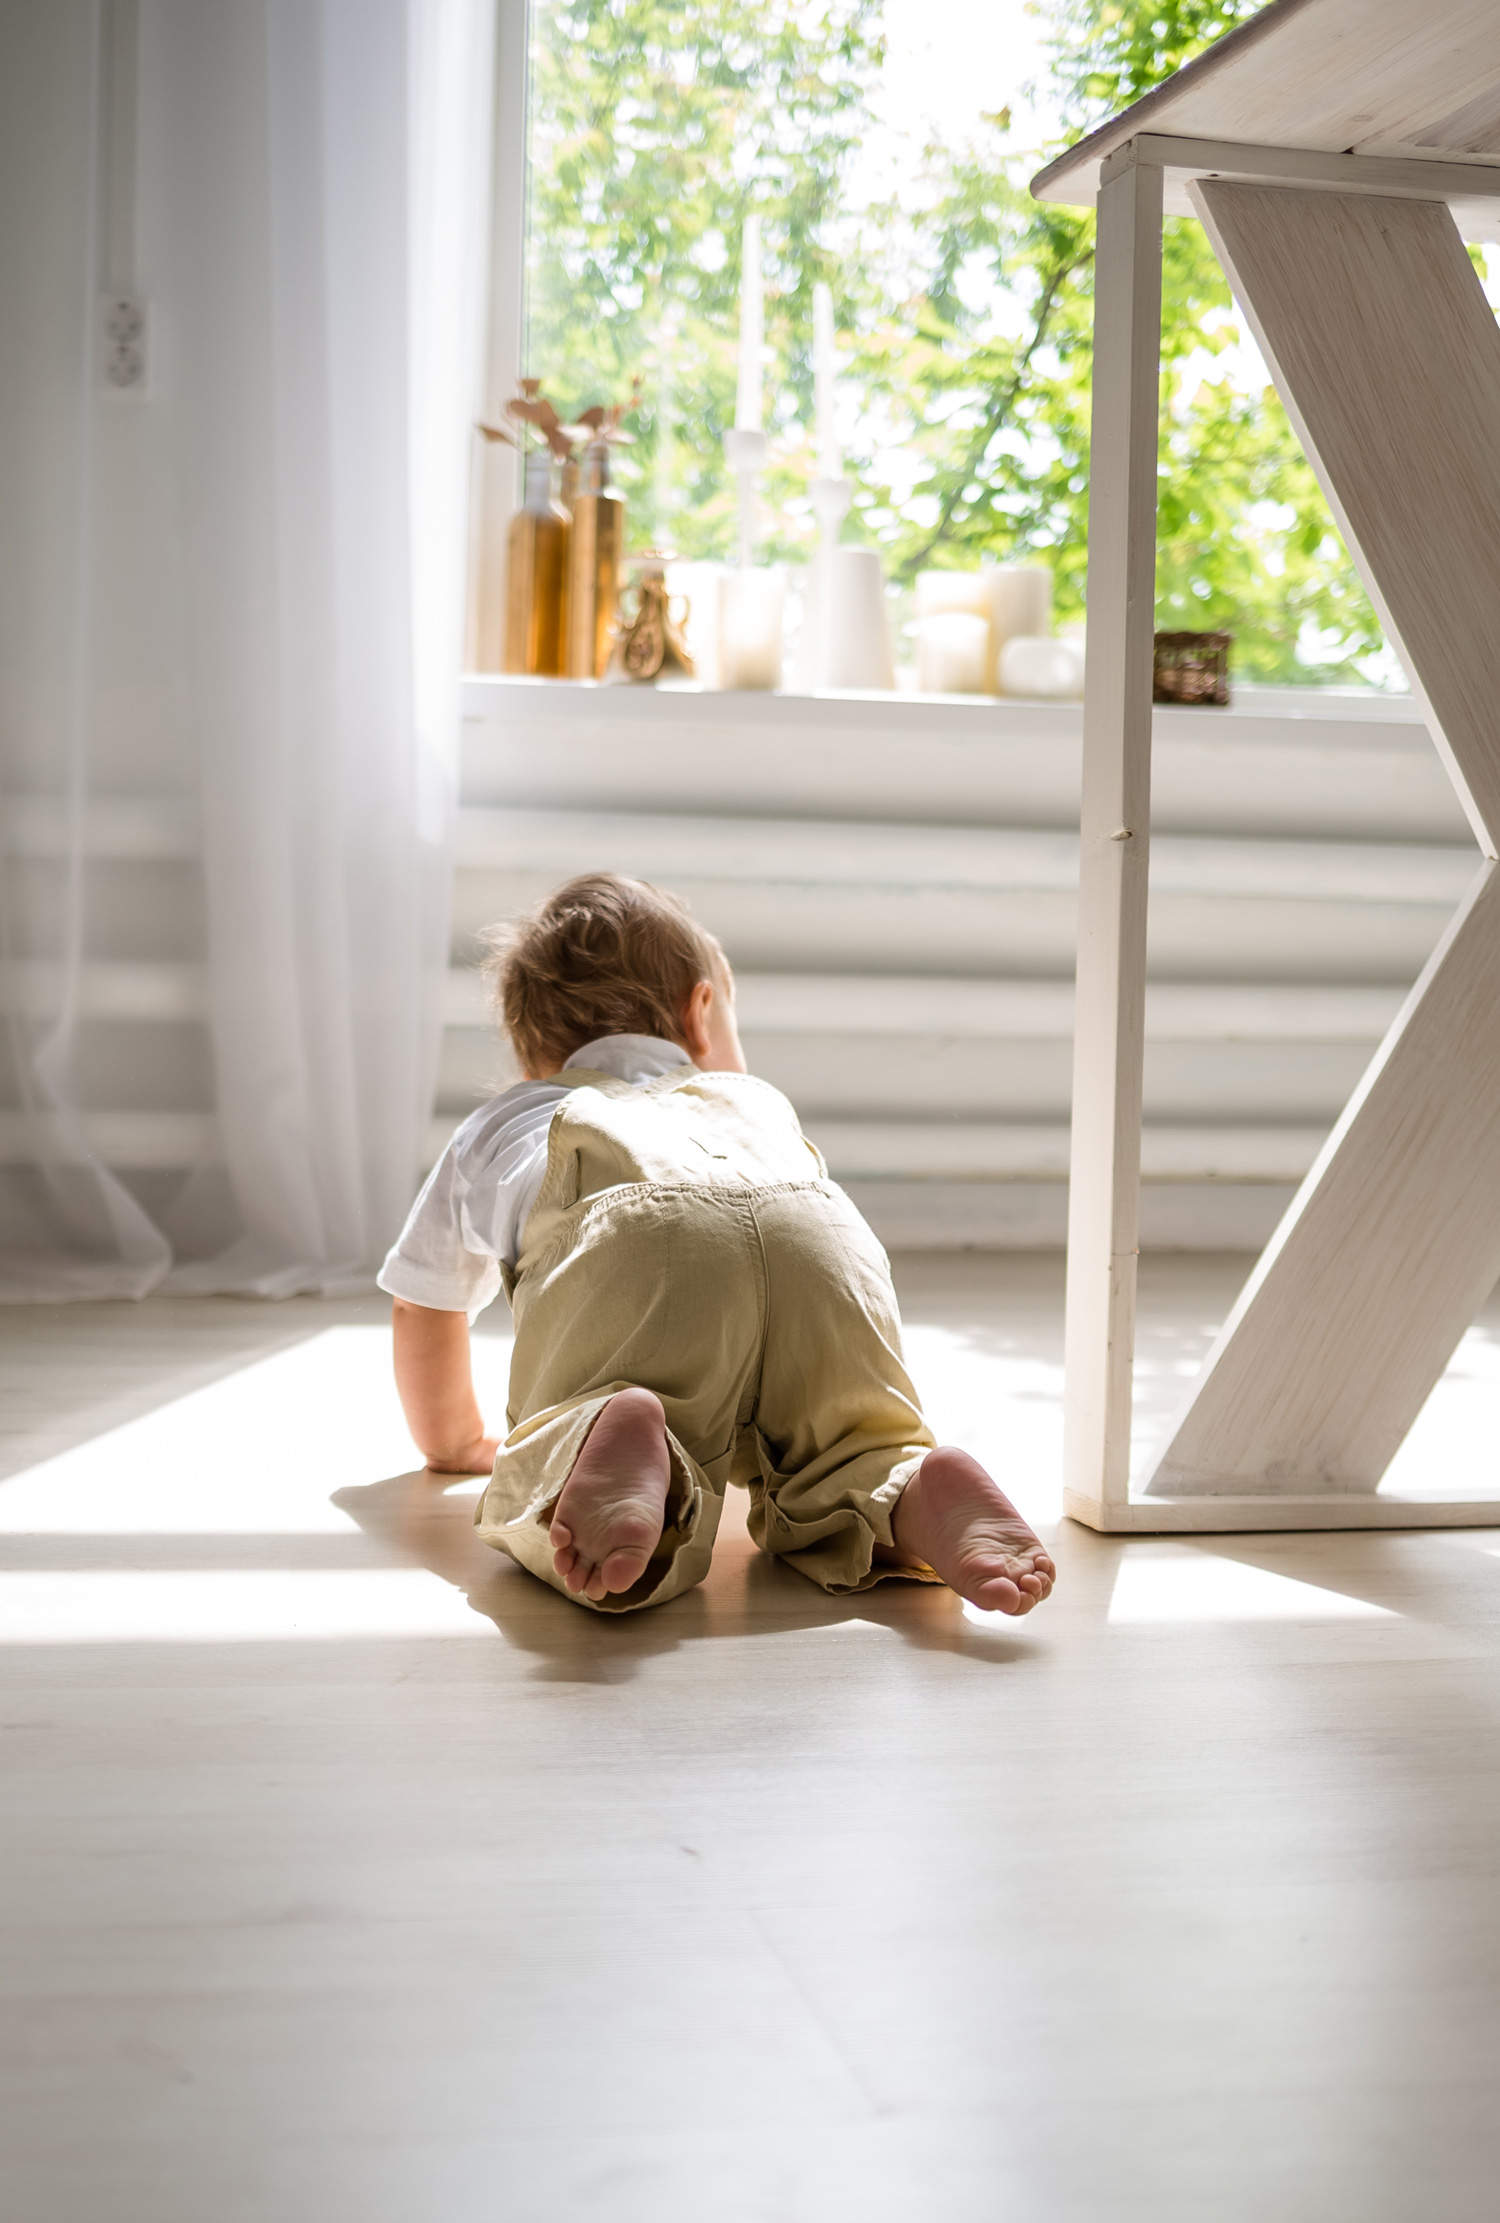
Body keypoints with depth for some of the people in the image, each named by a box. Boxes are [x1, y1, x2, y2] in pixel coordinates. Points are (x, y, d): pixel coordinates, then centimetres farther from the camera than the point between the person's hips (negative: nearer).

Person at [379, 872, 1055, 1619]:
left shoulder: (493, 1132, 46)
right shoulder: (762, 1100, 50)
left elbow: (425, 1305, 56)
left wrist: (457, 1442, 73)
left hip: (635, 1241, -2)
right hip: (821, 1241, 2)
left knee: (535, 1505, -6)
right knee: (826, 1493, 15)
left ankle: (603, 1446, -40)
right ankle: (915, 1497, -19)